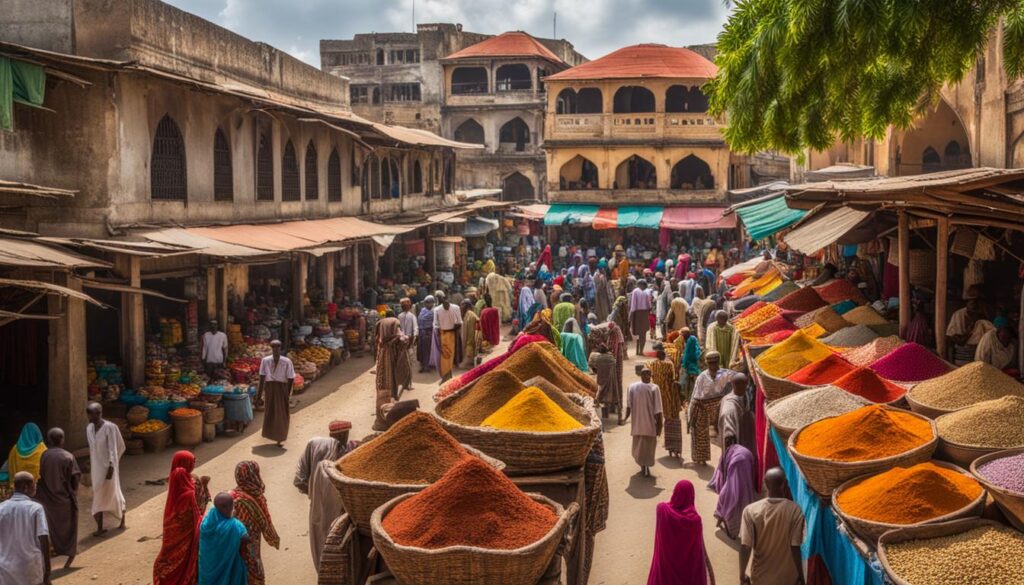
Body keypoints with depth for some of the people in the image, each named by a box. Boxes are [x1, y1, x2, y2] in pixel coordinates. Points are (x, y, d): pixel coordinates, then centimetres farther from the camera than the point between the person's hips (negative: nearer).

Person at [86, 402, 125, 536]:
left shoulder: (109, 427, -18)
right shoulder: (89, 428, 2)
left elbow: (113, 448, -18)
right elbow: (92, 448, 12)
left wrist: (111, 466, -22)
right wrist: (90, 466, 14)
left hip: (107, 466, -6)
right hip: (96, 466, 6)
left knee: (111, 492, 3)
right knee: (98, 495, 10)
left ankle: (122, 517, 22)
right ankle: (100, 527, 16)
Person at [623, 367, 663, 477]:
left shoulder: (632, 387, -6)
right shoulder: (654, 388, -13)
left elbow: (629, 405, -6)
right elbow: (657, 410, -12)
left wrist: (626, 417, 6)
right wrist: (659, 424, -5)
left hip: (637, 423, 3)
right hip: (650, 424, -2)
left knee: (639, 445, 17)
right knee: (649, 446, 10)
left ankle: (643, 467, 24)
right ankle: (647, 468, 12)